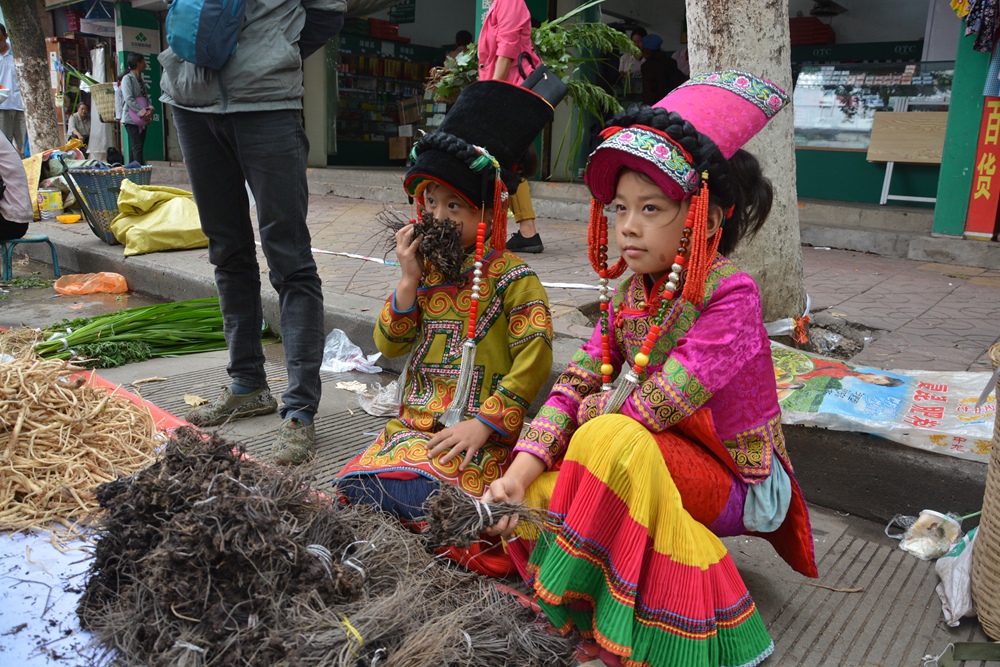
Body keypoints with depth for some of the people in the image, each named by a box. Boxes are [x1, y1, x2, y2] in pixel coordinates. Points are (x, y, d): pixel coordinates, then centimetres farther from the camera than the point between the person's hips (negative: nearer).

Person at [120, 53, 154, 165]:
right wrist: (143, 112, -18)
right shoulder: (127, 78, -7)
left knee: (135, 148, 8)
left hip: (142, 120, 8)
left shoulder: (140, 80, 18)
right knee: (137, 147, -15)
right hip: (131, 119, -8)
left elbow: (145, 97, 15)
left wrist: (149, 109, -5)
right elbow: (129, 99, -16)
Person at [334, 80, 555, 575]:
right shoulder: (426, 269, 10)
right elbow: (388, 346, 7)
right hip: (416, 424, 6)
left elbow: (533, 364, -13)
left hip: (479, 435, -6)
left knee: (415, 493, -27)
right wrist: (409, 282, -6)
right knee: (355, 484, -10)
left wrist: (482, 424, -18)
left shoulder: (512, 278, -8)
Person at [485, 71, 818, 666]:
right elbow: (574, 384, -6)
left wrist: (593, 408, -9)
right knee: (540, 493, -6)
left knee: (611, 439, -32)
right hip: (666, 462, 8)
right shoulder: (629, 294, -1)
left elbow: (652, 406, -30)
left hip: (735, 480, -7)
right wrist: (522, 470, -18)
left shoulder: (731, 294, -22)